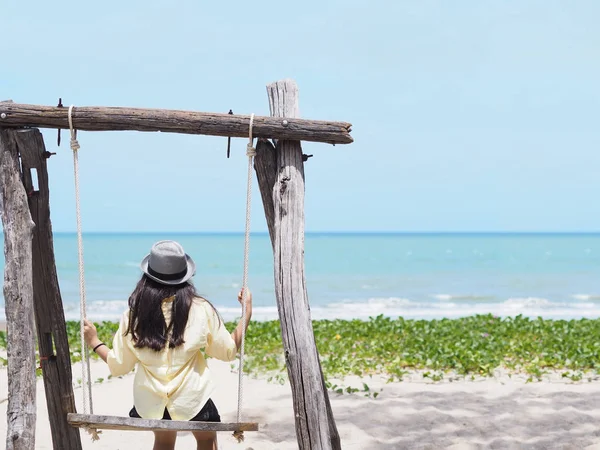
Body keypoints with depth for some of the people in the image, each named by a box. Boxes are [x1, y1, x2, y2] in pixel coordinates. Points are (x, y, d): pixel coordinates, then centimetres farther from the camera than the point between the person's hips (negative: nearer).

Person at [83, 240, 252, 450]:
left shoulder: (134, 314, -6)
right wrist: (247, 314, 9)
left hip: (150, 403, 2)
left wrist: (94, 342, 20)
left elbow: (119, 366, 3)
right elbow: (228, 351, 0)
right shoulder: (200, 309, -11)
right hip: (191, 398, -2)